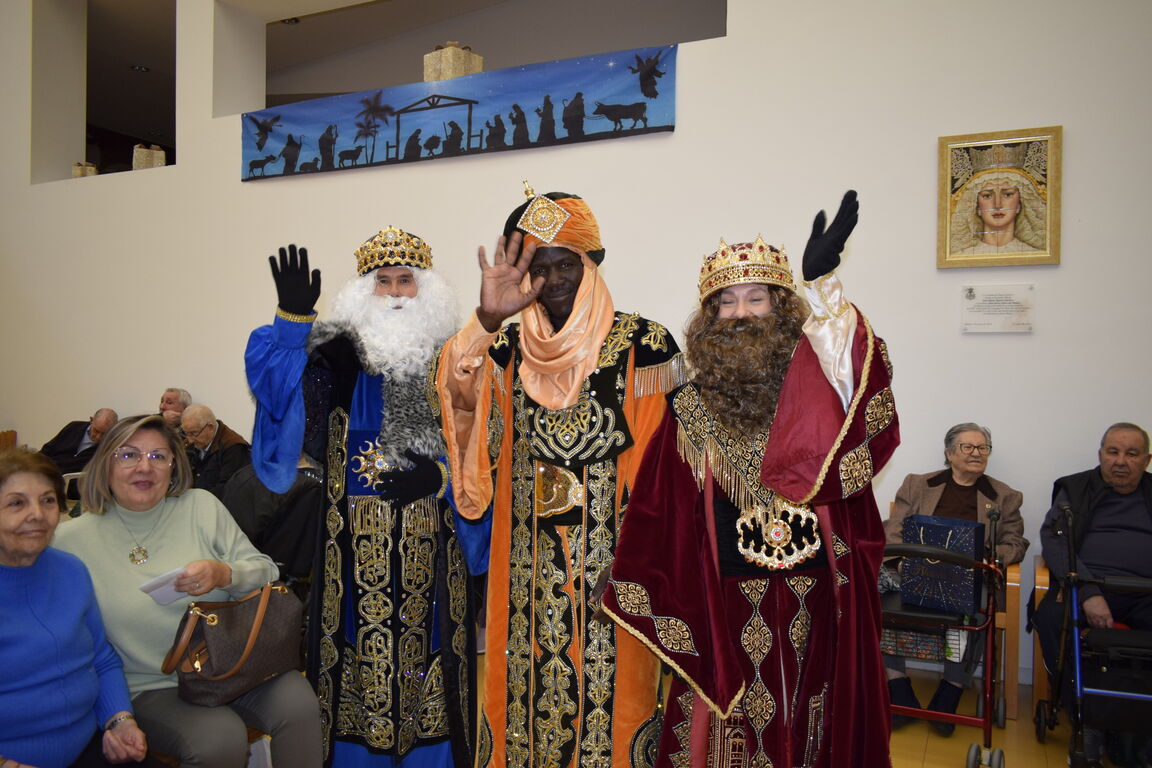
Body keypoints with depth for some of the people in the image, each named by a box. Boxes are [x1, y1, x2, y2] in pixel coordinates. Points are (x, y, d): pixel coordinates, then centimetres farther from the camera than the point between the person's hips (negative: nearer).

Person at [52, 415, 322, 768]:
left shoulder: (202, 506, 2)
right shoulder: (71, 540, -1)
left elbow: (265, 573, 3)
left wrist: (223, 575, -19)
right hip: (149, 686, -1)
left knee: (298, 704, -23)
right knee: (219, 738, -27)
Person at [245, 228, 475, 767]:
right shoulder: (338, 354, 1)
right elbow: (273, 376, -16)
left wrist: (438, 474, -12)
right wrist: (292, 317, -31)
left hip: (429, 537, 1)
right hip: (358, 536, 0)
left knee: (424, 634, 8)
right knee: (362, 637, 7)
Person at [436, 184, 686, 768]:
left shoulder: (641, 344, -4)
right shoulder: (508, 347, 6)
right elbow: (462, 397, -12)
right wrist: (486, 319, -26)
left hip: (611, 562, -2)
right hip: (527, 563, 3)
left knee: (607, 690, 5)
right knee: (526, 688, 13)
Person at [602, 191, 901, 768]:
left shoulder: (815, 388, -2)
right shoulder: (690, 408, 1)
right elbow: (661, 521, 2)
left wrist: (823, 283, -40)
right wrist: (668, 614, -1)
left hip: (815, 604, 0)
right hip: (724, 607, 1)